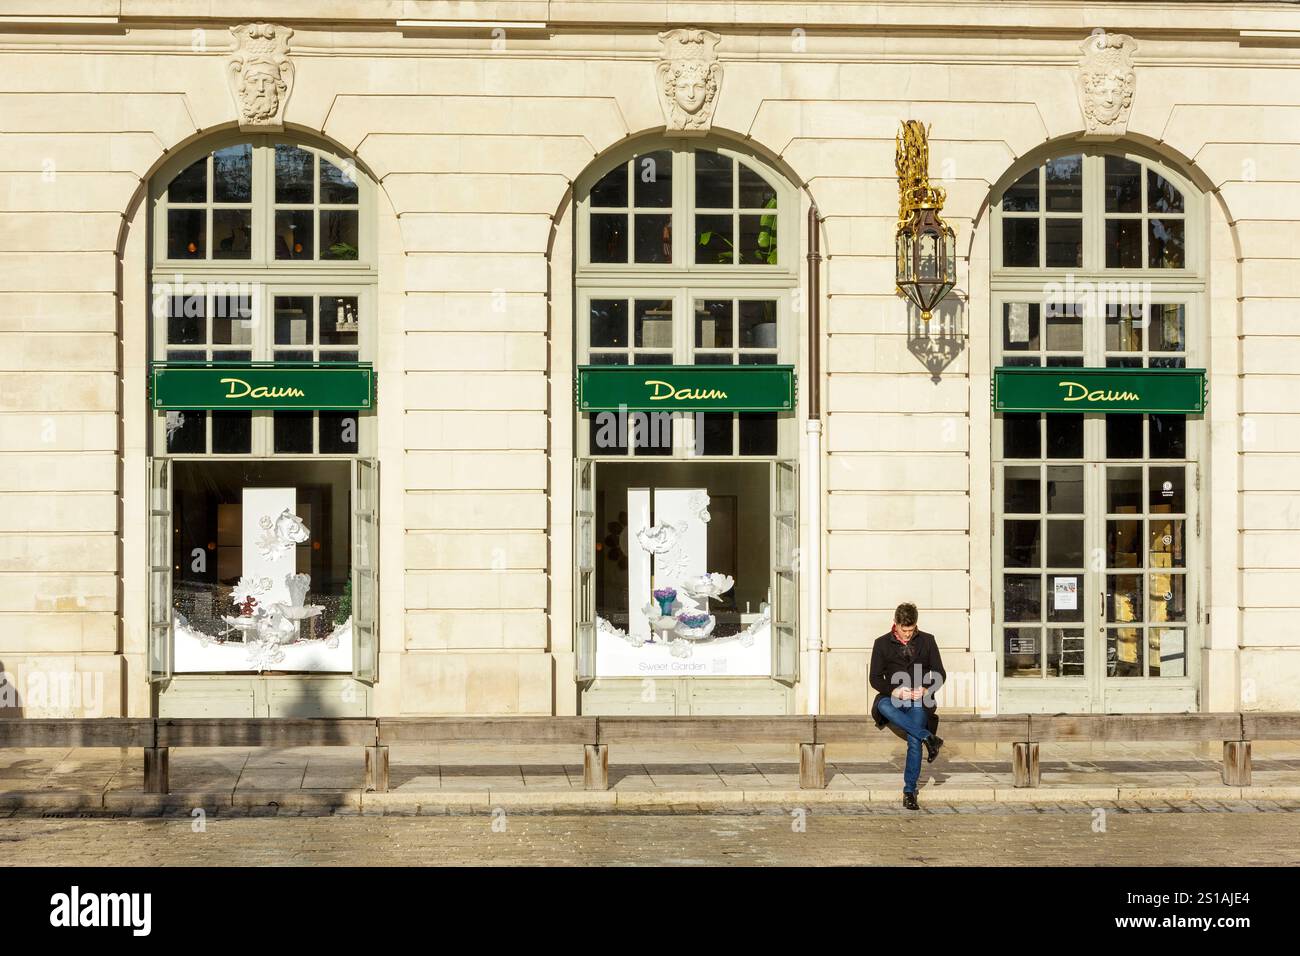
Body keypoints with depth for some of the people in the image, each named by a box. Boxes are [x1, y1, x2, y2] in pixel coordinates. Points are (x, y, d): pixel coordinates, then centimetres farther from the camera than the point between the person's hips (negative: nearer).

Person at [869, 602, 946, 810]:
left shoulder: (927, 641, 11)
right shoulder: (882, 643, 9)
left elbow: (940, 674, 10)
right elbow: (875, 678, 5)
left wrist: (926, 690, -11)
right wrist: (894, 691, -14)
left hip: (919, 701, -1)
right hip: (894, 698, 1)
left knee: (914, 741, -24)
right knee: (883, 705, -37)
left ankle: (909, 791, -19)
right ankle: (928, 737, -36)